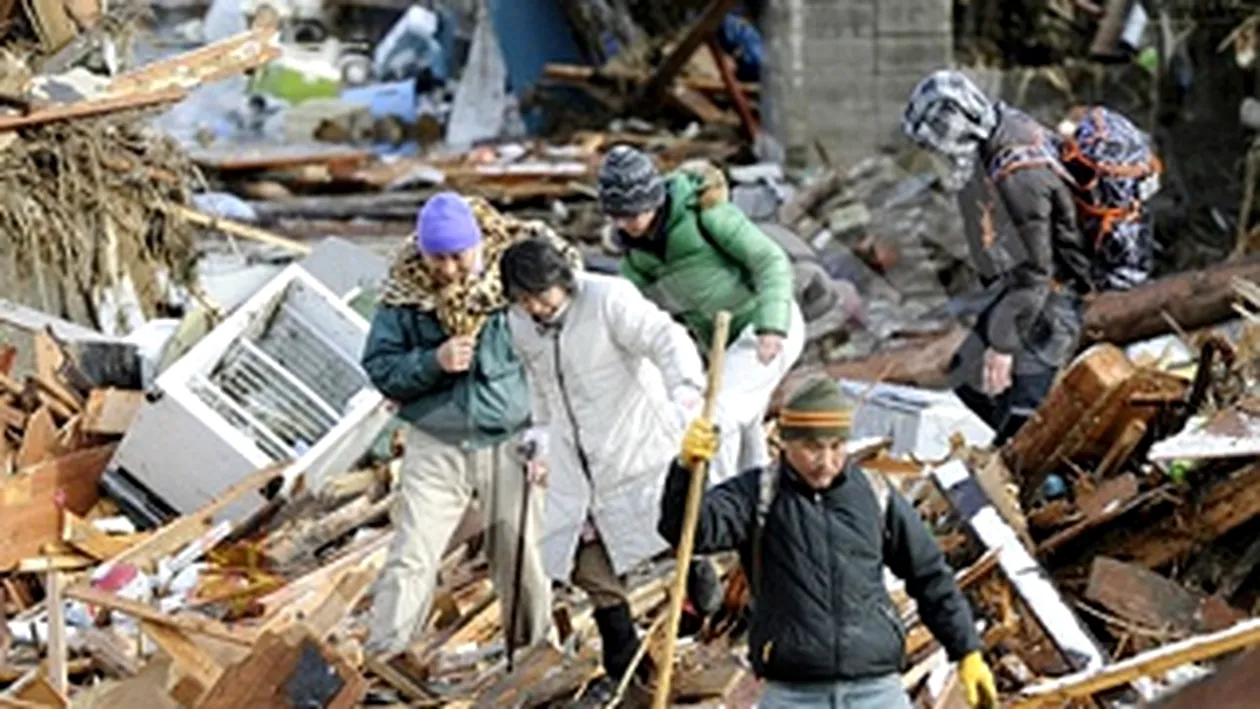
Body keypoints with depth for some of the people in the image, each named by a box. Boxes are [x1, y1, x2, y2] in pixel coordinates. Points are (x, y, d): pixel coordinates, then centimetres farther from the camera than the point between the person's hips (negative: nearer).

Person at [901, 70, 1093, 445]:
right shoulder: (1002, 128, -4)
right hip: (1016, 281, 10)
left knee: (1022, 407, -16)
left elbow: (1033, 273, -28)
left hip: (1054, 291, -10)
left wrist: (1003, 343, -20)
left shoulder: (1019, 176, -33)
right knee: (968, 375, 17)